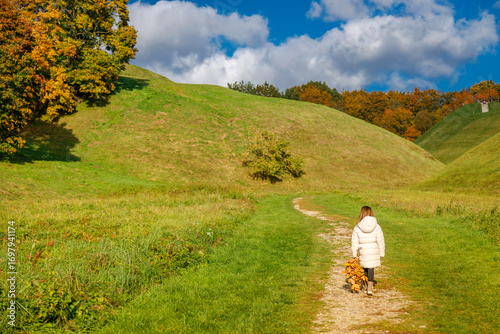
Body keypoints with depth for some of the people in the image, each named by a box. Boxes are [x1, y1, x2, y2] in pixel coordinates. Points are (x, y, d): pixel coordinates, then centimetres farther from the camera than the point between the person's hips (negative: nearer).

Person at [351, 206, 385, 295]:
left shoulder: (357, 228, -7)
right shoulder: (377, 227, -6)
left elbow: (354, 242, -3)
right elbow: (380, 241, -2)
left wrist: (355, 254, 5)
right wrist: (382, 253, 9)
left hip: (363, 252, 0)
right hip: (374, 252, 0)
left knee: (364, 268, 19)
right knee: (371, 268, 9)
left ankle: (366, 286, 29)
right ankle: (370, 288, 1)